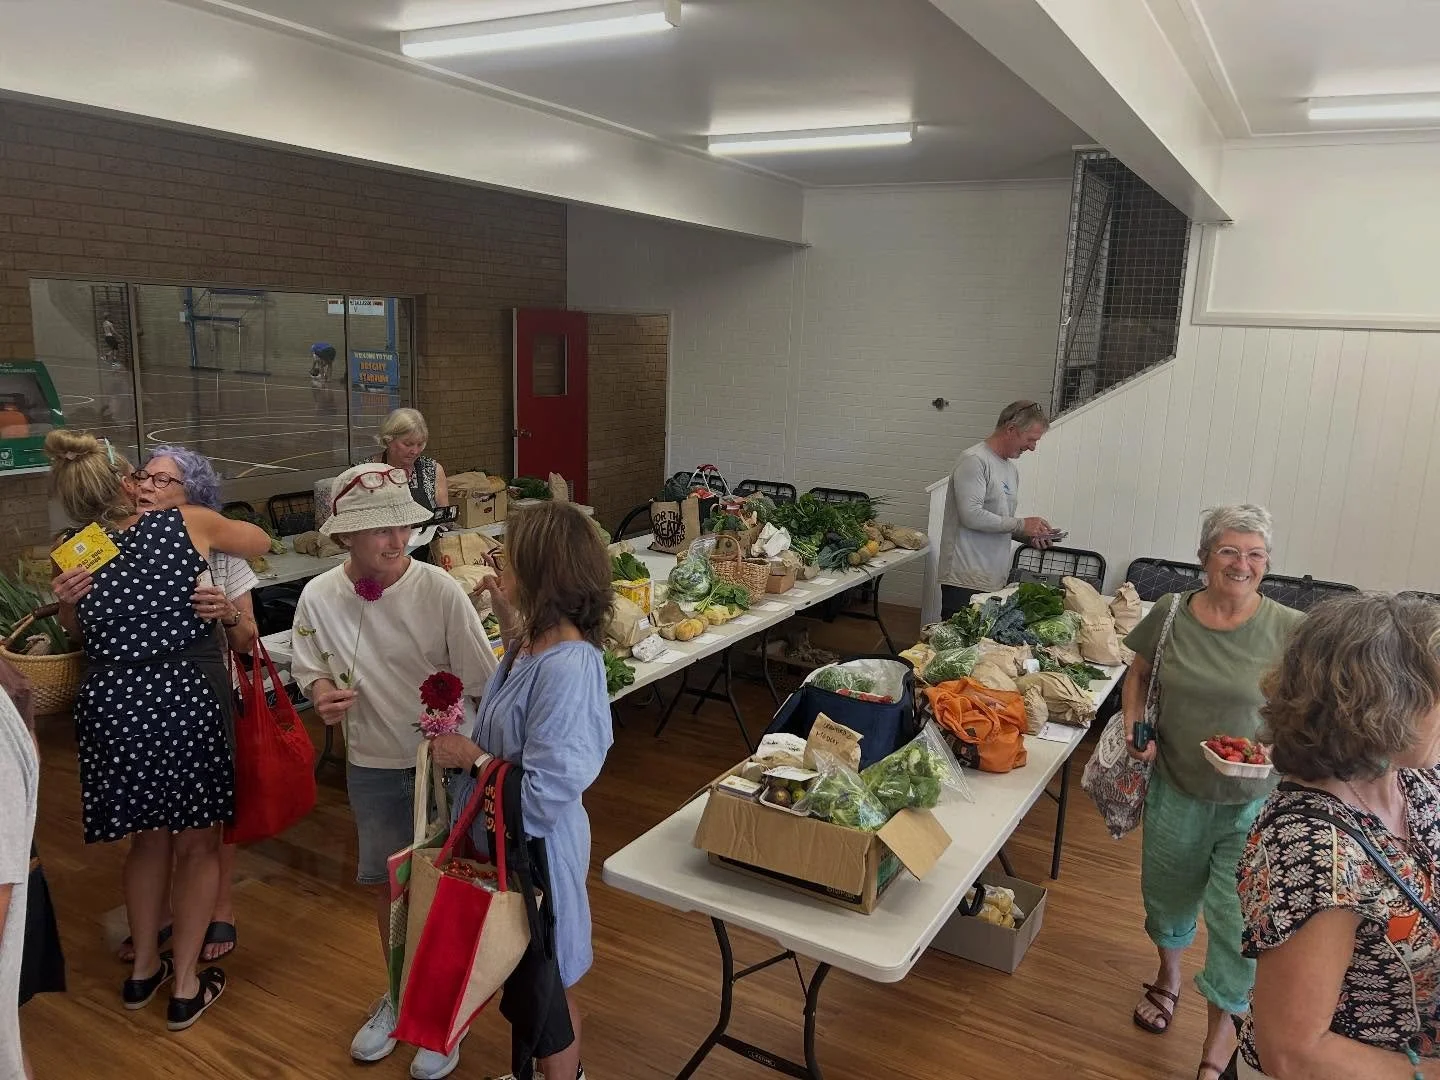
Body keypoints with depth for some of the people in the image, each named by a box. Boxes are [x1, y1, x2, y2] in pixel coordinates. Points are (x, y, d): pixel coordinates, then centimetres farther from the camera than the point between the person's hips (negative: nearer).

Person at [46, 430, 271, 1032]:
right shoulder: (189, 524, -4)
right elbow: (260, 542, 17)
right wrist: (216, 532, 31)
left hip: (111, 704, 3)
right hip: (188, 698, -3)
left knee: (150, 837, 25)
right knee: (199, 845, 14)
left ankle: (144, 969, 38)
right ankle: (186, 988, 21)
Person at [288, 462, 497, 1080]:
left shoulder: (439, 591, -20)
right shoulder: (319, 597, -10)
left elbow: (483, 683, -14)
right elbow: (308, 671, 5)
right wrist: (321, 693, -16)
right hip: (372, 764, 3)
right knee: (384, 884, 18)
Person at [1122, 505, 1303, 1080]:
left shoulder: (1289, 630, -13)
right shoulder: (1170, 612, -7)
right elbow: (1138, 673, 8)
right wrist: (1133, 725, -7)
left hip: (1253, 801, -2)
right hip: (1176, 789, 3)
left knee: (1237, 919, 3)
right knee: (1168, 888, 23)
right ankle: (1169, 973, 54)